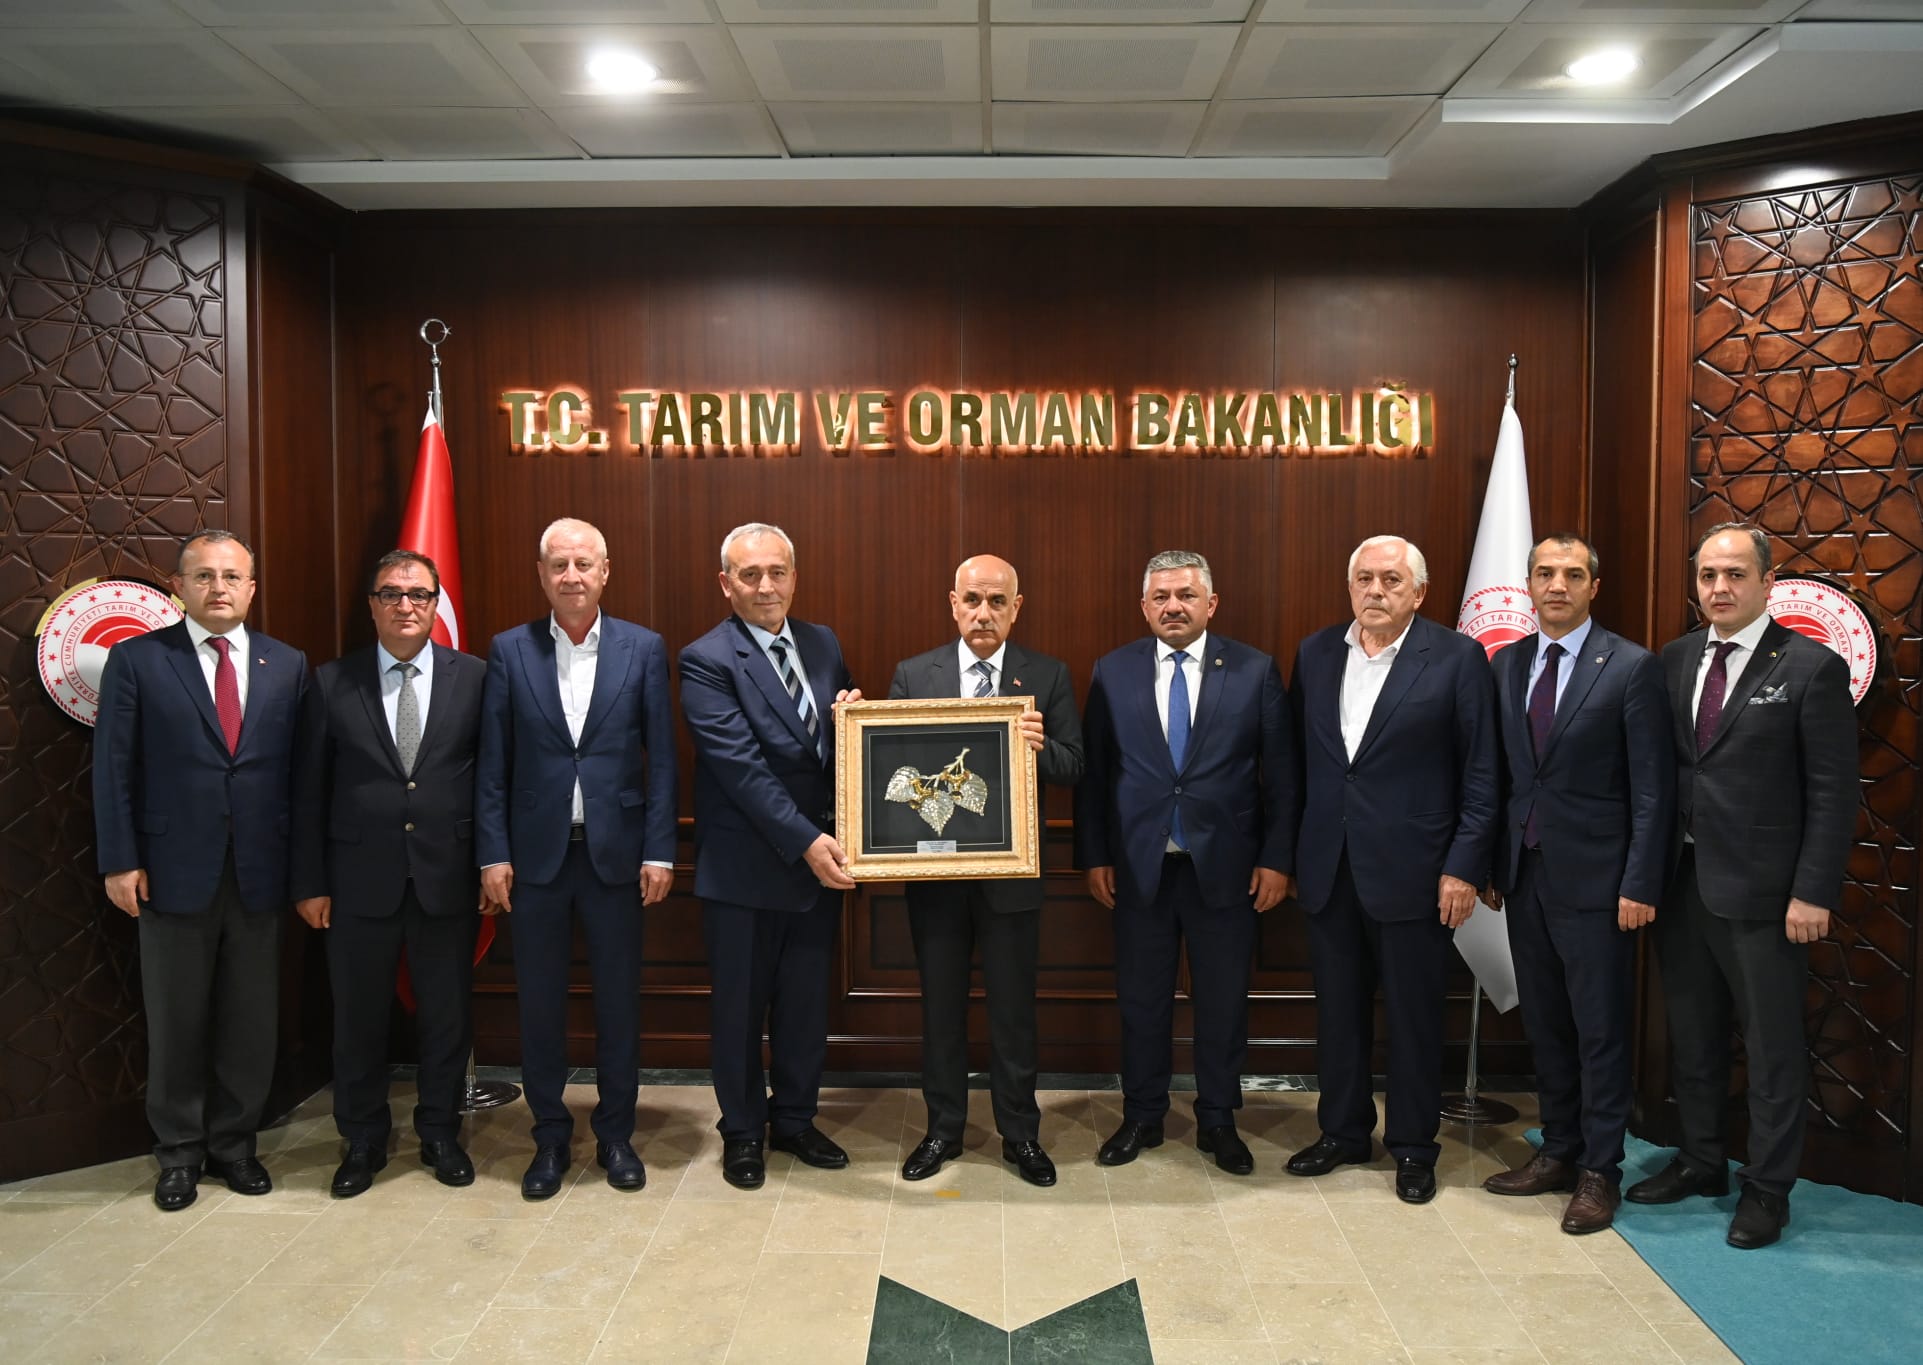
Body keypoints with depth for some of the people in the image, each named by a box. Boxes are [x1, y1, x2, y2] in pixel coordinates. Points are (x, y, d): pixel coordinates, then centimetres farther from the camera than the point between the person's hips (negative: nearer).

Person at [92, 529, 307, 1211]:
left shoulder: (288, 665, 5)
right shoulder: (136, 660, 0)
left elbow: (301, 769, 3)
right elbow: (113, 770, -2)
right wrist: (120, 862, -7)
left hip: (259, 873, 2)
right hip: (174, 870, -1)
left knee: (250, 1020, 10)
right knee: (176, 1021, 10)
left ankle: (234, 1143, 27)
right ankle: (179, 1151, 27)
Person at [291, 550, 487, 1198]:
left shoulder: (474, 677, 0)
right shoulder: (332, 683, 1)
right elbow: (309, 790, 2)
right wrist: (309, 882, 0)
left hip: (447, 878, 0)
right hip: (360, 881, 0)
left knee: (447, 1015, 11)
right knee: (358, 1018, 11)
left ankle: (440, 1133, 30)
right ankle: (363, 1141, 30)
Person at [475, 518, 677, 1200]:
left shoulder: (644, 649, 1)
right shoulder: (510, 651, 2)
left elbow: (661, 758, 0)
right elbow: (492, 763, 2)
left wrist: (659, 851, -5)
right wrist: (493, 853, -3)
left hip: (615, 852, 0)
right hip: (536, 854, 1)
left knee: (618, 999, 9)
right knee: (540, 1002, 9)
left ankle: (616, 1134, 25)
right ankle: (550, 1137, 26)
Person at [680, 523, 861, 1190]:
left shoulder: (822, 644, 7)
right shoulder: (706, 661, -11)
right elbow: (741, 765, -19)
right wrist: (804, 841, -24)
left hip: (820, 858, 5)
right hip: (744, 866, -5)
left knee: (807, 1000, 16)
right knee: (739, 1004, 11)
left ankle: (794, 1119, 34)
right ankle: (742, 1131, 29)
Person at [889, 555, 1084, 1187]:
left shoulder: (1048, 676, 0)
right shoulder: (913, 674, 2)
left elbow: (1072, 767, -4)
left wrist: (1040, 746, -25)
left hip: (1012, 871, -1)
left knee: (1014, 1008, 9)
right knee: (940, 1004, 13)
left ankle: (1020, 1135, 26)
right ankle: (943, 1129, 30)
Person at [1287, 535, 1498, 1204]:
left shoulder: (1456, 658, -6)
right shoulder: (1315, 654, 7)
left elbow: (1480, 773, -6)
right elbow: (1297, 758, 10)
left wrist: (1464, 867, -10)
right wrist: (1288, 850, 6)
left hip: (1409, 868, -4)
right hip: (1328, 867, 4)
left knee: (1414, 1013, 8)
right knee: (1338, 1008, 15)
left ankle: (1413, 1147, 24)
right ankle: (1342, 1131, 31)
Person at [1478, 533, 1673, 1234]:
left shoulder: (1632, 667, -7)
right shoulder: (1508, 664, 8)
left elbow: (1653, 788, -9)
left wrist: (1641, 885, -13)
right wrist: (1491, 866, 8)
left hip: (1593, 879, -5)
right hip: (1524, 873, 5)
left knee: (1600, 1029, 4)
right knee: (1545, 1024, 14)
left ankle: (1600, 1172, 16)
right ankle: (1559, 1151, 28)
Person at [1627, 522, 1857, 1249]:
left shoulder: (1812, 668, -8)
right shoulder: (1675, 660, 7)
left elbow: (1833, 793, -9)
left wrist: (1813, 892, -14)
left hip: (1761, 889, -5)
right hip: (1681, 880, 5)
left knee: (1772, 1045, 7)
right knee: (1691, 1034, 16)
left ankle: (1767, 1188, 21)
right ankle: (1701, 1160, 32)